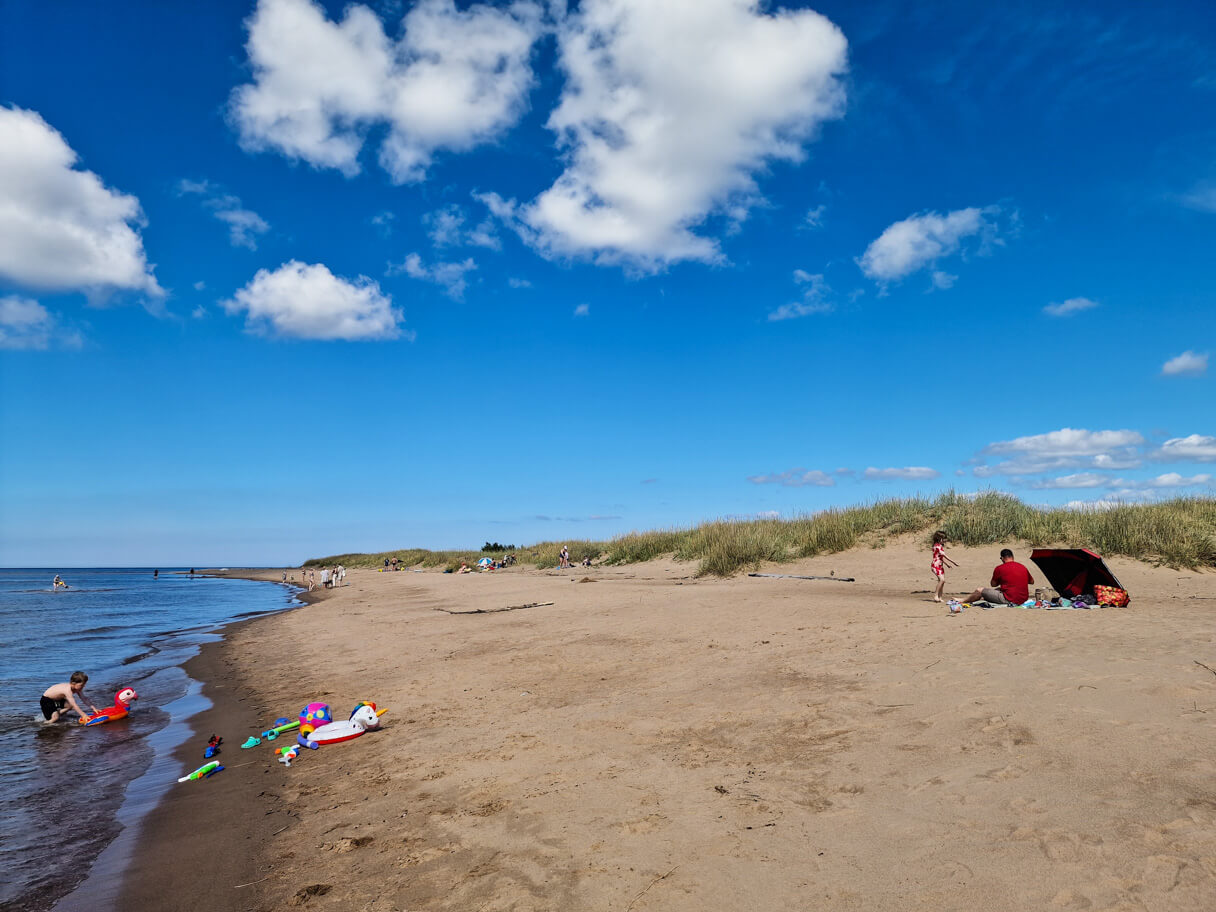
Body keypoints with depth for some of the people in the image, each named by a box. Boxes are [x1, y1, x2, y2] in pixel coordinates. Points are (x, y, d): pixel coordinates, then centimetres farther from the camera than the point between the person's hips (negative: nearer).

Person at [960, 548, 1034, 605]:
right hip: (1024, 599, 7)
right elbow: (1032, 582, 24)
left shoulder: (999, 568, -8)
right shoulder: (1023, 567, 7)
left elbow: (993, 584, 5)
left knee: (979, 591, 6)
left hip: (1009, 600, -7)